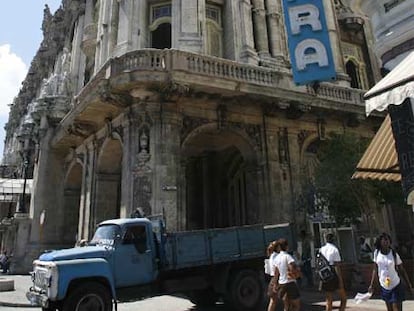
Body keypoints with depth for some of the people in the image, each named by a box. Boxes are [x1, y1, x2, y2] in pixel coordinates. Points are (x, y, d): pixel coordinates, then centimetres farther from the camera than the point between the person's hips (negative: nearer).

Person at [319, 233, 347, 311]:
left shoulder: (321, 249, 7)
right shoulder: (334, 249, -10)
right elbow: (337, 266, -14)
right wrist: (341, 281, -11)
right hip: (334, 277, -5)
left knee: (328, 301, 11)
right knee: (343, 298, 12)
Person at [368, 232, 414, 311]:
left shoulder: (394, 254, -12)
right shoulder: (376, 253, -4)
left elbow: (402, 271, -2)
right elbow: (375, 270, 4)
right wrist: (371, 285, 4)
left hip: (396, 287, -3)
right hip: (384, 287, 3)